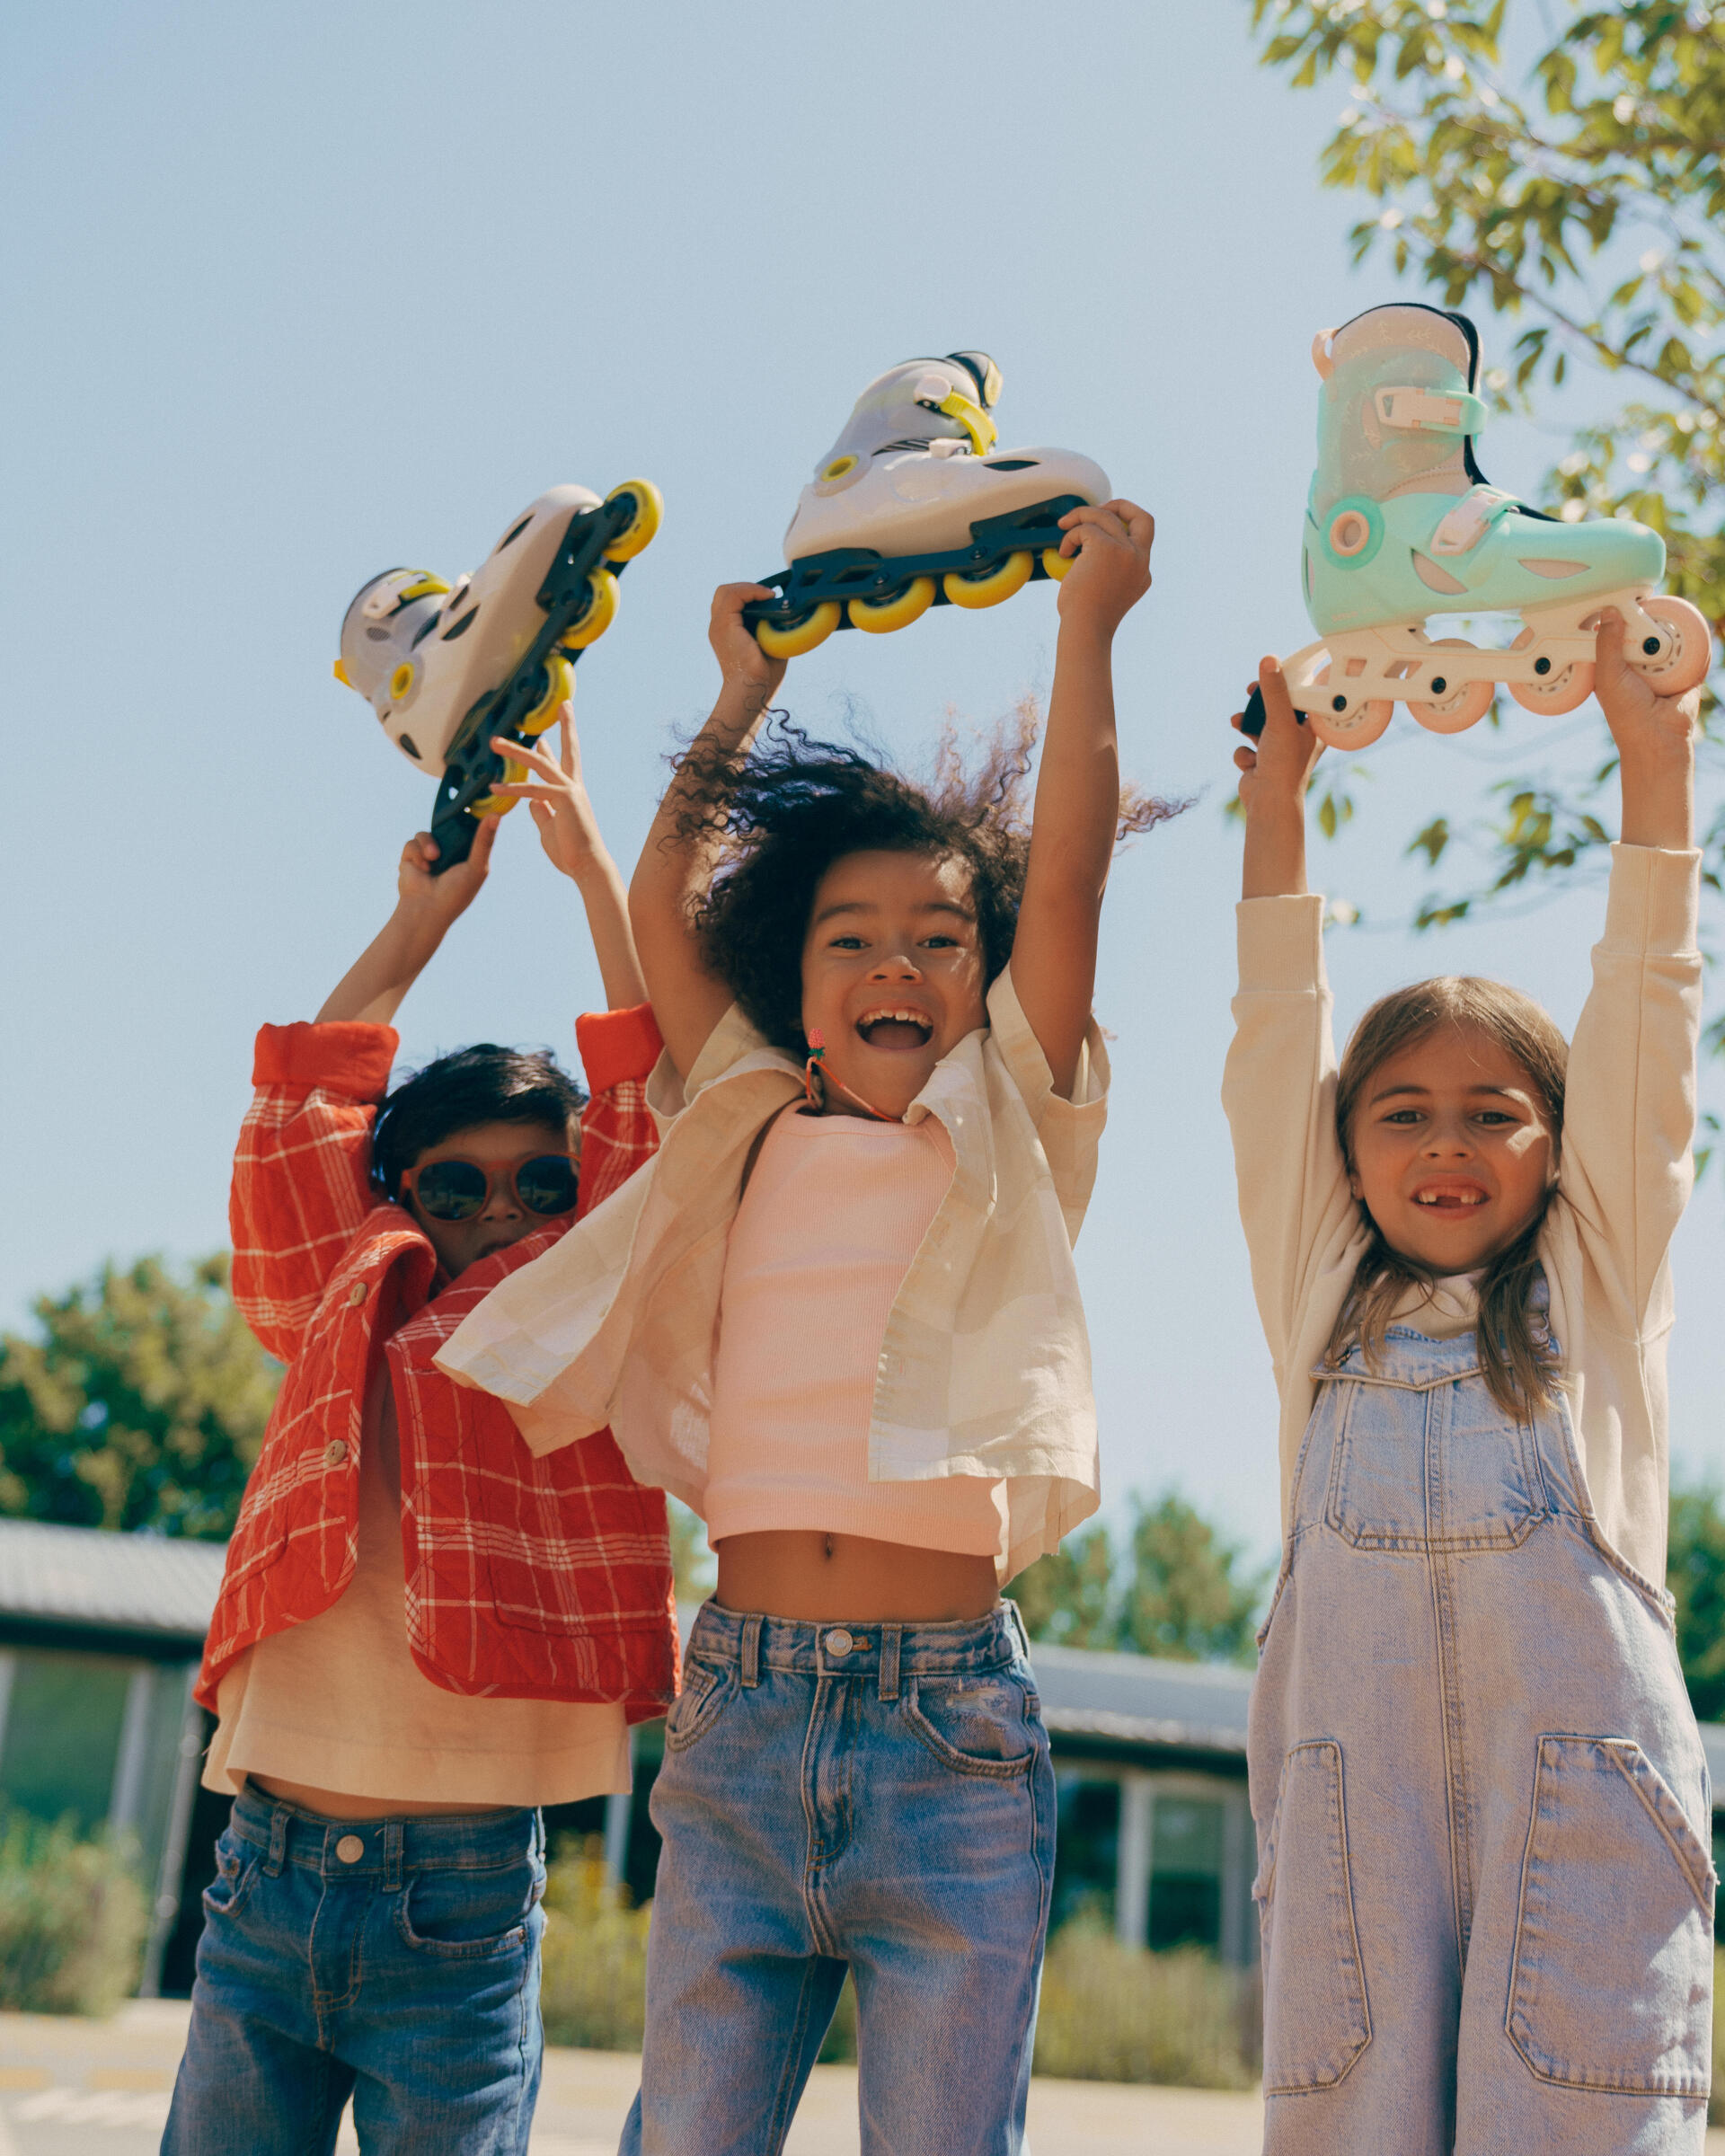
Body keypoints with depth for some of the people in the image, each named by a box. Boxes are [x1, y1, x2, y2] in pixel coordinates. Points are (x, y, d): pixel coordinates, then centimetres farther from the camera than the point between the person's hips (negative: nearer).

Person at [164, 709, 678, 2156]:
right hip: (264, 1874, 2)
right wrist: (426, 914, 19)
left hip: (464, 1891, -2)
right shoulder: (342, 1334, 11)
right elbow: (304, 1109, 13)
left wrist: (591, 865, 6)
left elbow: (646, 1116, 1)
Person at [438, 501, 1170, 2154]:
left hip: (950, 1721, -2)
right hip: (738, 1709, 2)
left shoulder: (1009, 1133, 8)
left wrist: (1088, 623, 3)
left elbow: (1067, 876, 1)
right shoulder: (753, 1127, 14)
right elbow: (665, 908, 16)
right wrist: (746, 694, 23)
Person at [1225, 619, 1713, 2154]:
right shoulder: (1320, 1293, 19)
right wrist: (1277, 801, 18)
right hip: (1351, 1767, 1)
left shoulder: (1597, 1281, 17)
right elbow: (1276, 1046, 18)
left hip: (1577, 1754, -1)